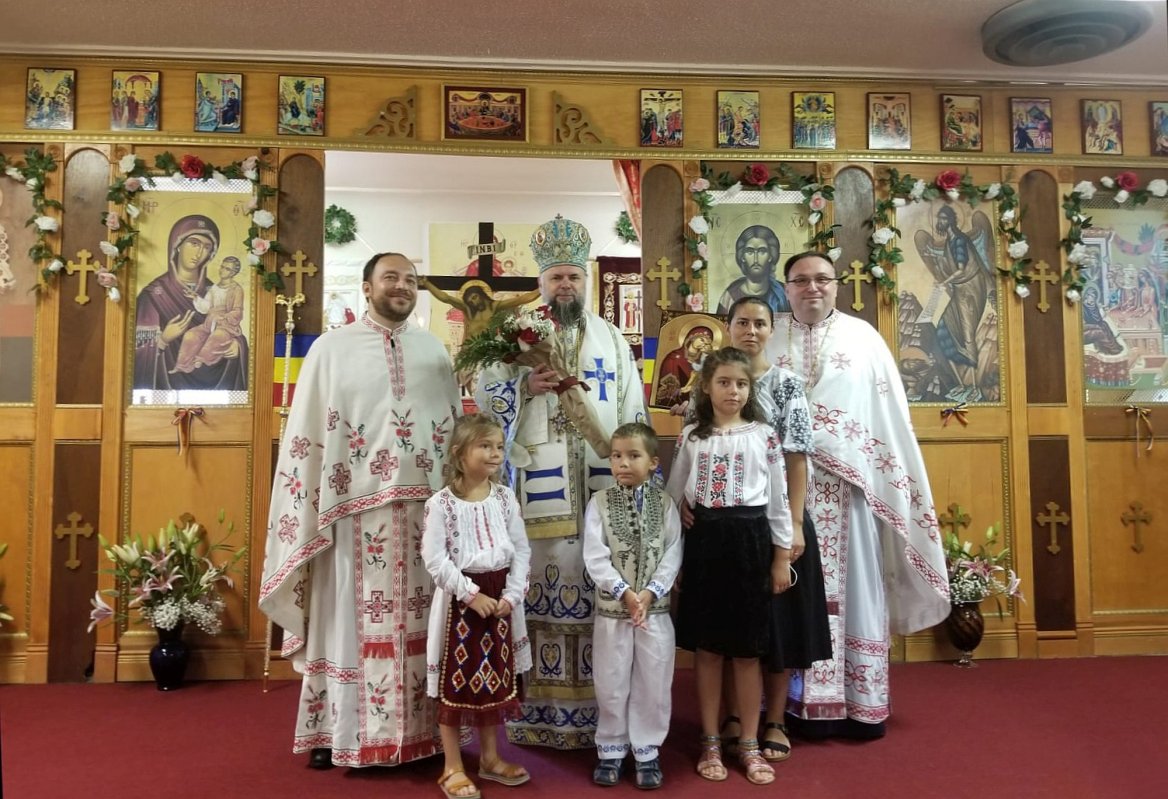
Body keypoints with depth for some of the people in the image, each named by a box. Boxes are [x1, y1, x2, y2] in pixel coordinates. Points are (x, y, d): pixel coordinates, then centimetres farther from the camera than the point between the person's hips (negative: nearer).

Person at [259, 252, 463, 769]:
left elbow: (456, 430, 13)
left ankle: (421, 729, 22)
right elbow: (305, 435, 0)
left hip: (425, 510, 3)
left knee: (418, 622, 9)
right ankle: (335, 731, 18)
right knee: (352, 620, 4)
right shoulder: (331, 348, 2)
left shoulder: (434, 351, 12)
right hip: (355, 509, -3)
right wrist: (306, 512, -6)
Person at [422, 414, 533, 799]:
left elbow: (521, 550, 2)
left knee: (495, 679, 15)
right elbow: (435, 559, -16)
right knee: (455, 682, 5)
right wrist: (471, 594, -18)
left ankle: (490, 758, 32)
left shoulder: (505, 497, 2)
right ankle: (453, 768, 19)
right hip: (460, 598, -4)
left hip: (499, 597, 5)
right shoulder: (441, 503, -11)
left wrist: (511, 595, -8)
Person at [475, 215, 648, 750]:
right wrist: (526, 386, -15)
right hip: (540, 481, -1)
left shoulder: (611, 338, 14)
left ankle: (598, 707, 12)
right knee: (543, 580, -3)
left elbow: (632, 410, 12)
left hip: (601, 482, 2)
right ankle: (539, 708, 8)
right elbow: (484, 394, 3)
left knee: (597, 587, 2)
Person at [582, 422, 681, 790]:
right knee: (611, 685, 9)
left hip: (655, 608, 1)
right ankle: (611, 751, 25)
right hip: (612, 608, -1)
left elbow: (672, 555, -4)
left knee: (653, 685, 9)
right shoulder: (600, 502, -4)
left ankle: (647, 752, 24)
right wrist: (624, 592, -17)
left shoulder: (665, 503, 0)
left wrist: (650, 592, -15)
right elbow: (595, 557, -9)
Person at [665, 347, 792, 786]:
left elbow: (777, 499, 3)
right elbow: (672, 496, 9)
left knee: (747, 650, 7)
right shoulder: (690, 436, 4)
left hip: (750, 539, -1)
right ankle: (710, 744, 22)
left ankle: (749, 745, 21)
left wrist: (782, 556, 1)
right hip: (704, 539, 1)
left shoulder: (764, 435, 1)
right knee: (706, 648, 8)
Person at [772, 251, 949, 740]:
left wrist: (898, 483, -1)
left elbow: (891, 414, 4)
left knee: (854, 585, 5)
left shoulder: (863, 337, 7)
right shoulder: (767, 340, 8)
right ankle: (800, 703, 13)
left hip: (849, 484, 0)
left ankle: (862, 702, 16)